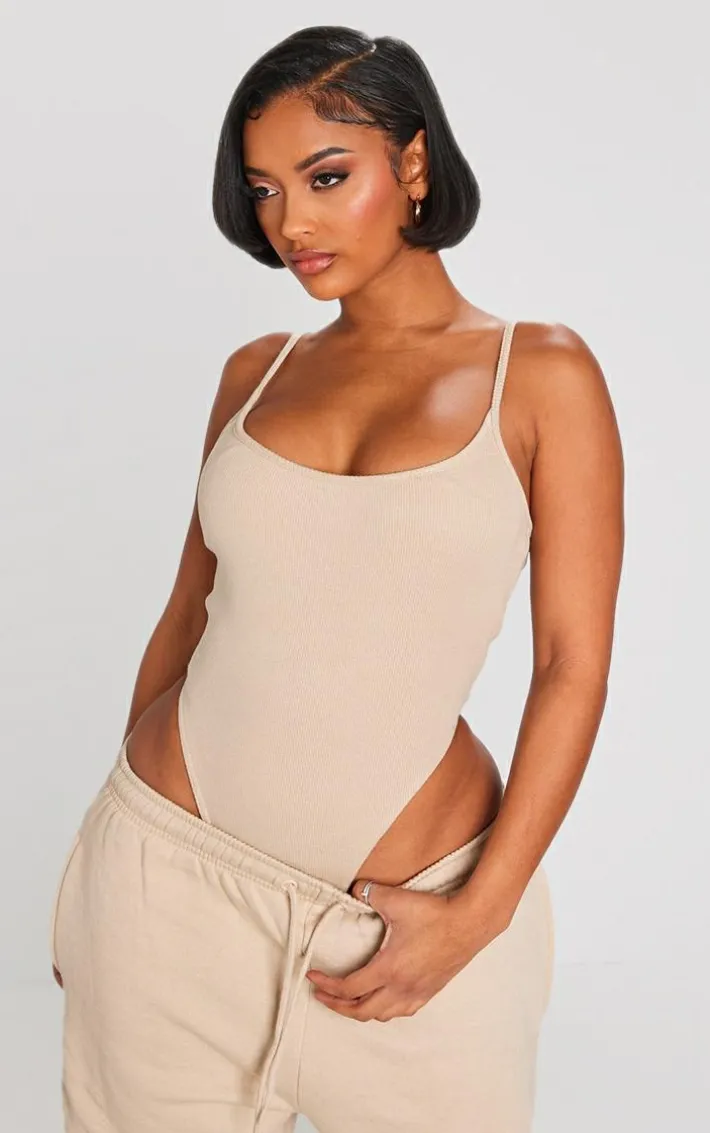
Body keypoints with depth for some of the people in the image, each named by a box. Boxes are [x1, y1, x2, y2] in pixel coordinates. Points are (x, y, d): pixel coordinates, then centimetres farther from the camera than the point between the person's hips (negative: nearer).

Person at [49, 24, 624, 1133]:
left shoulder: (542, 373, -4)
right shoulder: (256, 372, 6)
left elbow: (574, 666, -6)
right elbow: (188, 612, 10)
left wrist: (479, 915, -10)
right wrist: (109, 853, 12)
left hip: (411, 897, -2)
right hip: (168, 871, 3)